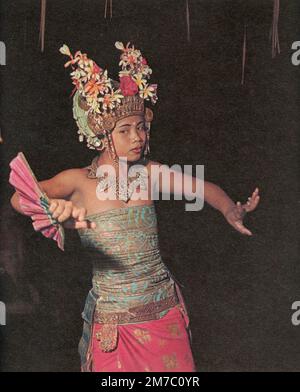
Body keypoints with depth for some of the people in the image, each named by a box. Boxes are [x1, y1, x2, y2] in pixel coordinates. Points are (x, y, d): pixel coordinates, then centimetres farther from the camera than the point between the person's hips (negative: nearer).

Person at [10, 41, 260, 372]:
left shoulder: (149, 173, -1)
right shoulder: (78, 181, -12)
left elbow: (204, 189, 5)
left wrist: (231, 211, -16)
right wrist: (53, 207, -49)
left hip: (166, 310, 3)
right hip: (114, 321, -3)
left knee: (176, 369, 15)